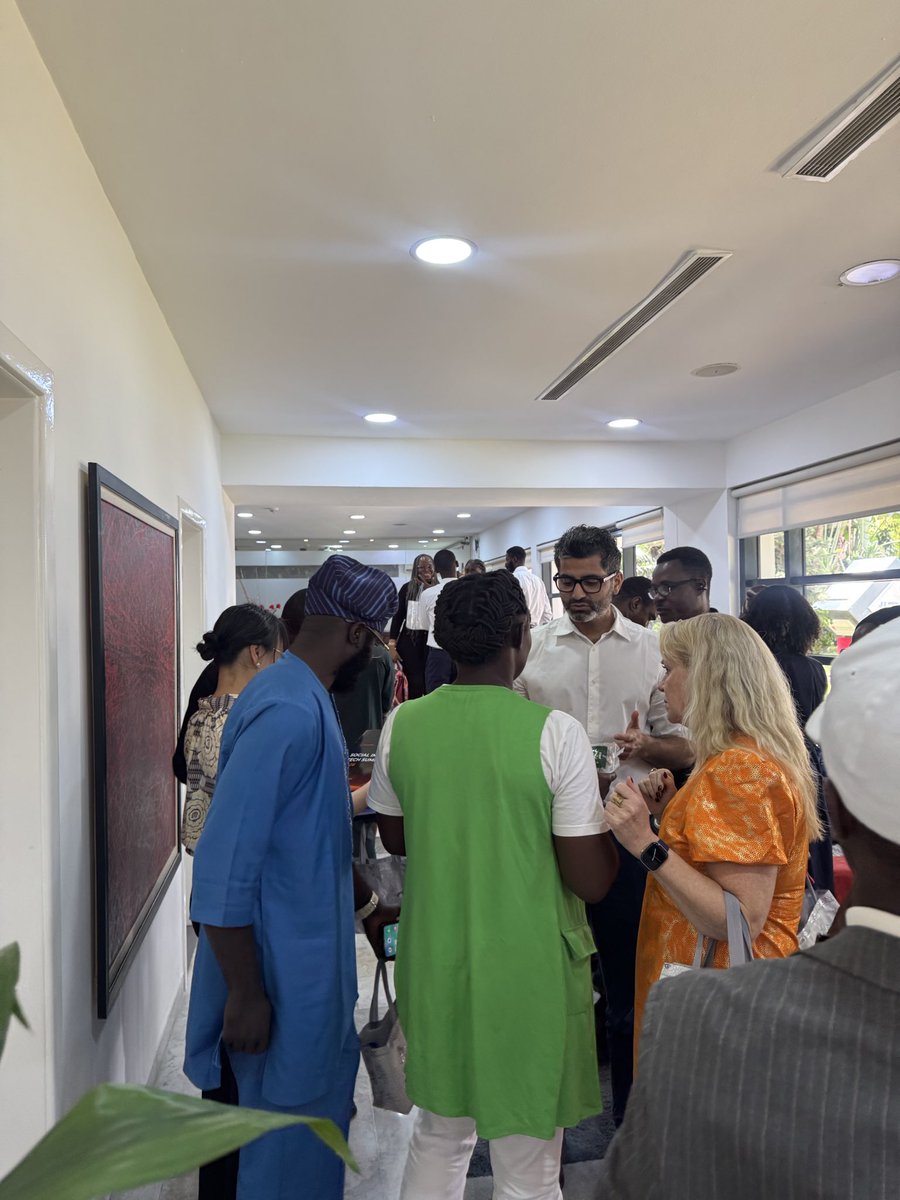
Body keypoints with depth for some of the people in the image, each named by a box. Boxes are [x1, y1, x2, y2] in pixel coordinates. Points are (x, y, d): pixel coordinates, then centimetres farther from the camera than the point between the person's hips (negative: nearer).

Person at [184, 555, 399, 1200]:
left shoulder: (311, 699, 5)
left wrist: (368, 905, 21)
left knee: (329, 1094, 27)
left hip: (313, 951, 9)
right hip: (284, 970, -9)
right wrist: (245, 994, -21)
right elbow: (223, 865, -27)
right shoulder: (288, 711, -27)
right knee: (289, 1141, 12)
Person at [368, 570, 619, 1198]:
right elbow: (591, 881, -15)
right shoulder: (556, 732, -19)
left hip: (433, 964, 4)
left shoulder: (403, 724, -7)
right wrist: (609, 812, 1)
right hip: (530, 975, -4)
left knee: (438, 1138, 26)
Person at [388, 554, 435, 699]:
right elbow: (398, 615, 6)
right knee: (414, 683, 3)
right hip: (409, 640, 1)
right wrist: (391, 644, 1)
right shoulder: (407, 588, 3)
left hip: (431, 640, 0)